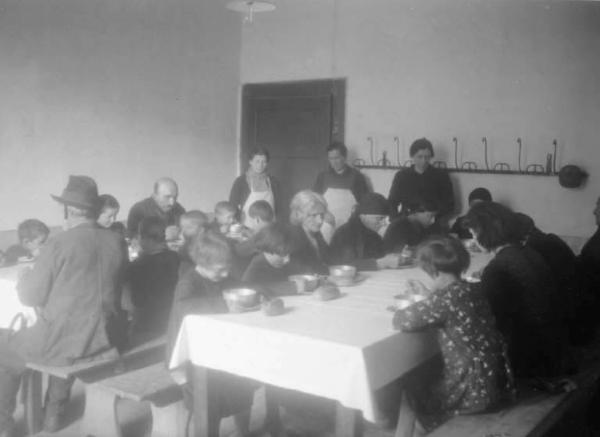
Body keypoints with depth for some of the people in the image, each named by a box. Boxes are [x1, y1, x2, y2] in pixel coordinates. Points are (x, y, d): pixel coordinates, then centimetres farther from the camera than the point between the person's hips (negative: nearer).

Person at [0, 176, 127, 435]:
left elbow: (31, 297, -9)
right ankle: (54, 413, 43)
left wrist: (23, 279, 12)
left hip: (65, 342, -5)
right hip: (105, 340, 5)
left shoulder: (59, 243, -16)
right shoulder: (116, 242, -1)